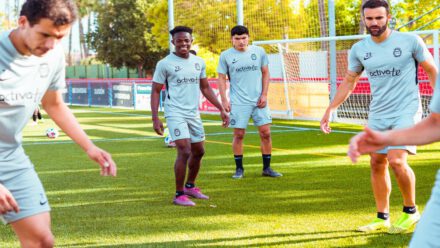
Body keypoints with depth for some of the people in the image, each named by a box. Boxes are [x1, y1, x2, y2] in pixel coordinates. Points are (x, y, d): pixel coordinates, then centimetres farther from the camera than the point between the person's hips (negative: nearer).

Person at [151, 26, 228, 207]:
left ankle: (190, 186, 35)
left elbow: (205, 88, 18)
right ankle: (179, 195, -7)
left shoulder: (199, 62, 8)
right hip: (175, 113, -6)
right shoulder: (165, 64, -7)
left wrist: (221, 109, 12)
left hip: (194, 113, 6)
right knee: (184, 152, -17)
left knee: (199, 151, 15)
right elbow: (155, 92, -4)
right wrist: (155, 118, -12)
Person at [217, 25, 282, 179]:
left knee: (266, 133, 0)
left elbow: (265, 73, 10)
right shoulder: (226, 56, 0)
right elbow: (222, 78, 3)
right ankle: (239, 169, 11)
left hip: (258, 101, 2)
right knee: (239, 135, -1)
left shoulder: (259, 52, 5)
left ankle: (267, 168, 11)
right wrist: (224, 100, -4)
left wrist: (264, 95, 1)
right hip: (238, 102, -2)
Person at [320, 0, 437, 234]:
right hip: (378, 115, 5)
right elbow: (348, 82, 15)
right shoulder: (359, 49, 2)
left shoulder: (410, 41, -9)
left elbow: (432, 71, 1)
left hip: (406, 111, -5)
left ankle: (410, 211, 3)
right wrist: (330, 109, 10)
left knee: (396, 160, -19)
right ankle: (382, 218, 19)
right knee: (377, 164, 6)